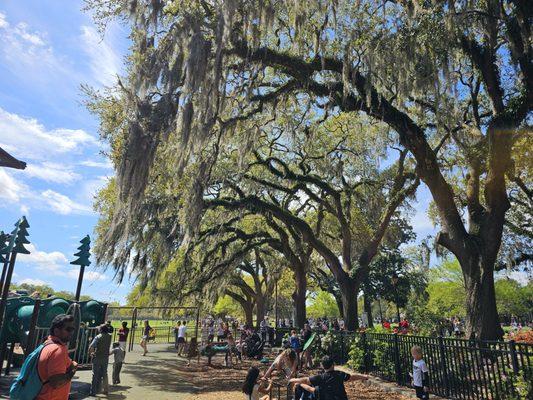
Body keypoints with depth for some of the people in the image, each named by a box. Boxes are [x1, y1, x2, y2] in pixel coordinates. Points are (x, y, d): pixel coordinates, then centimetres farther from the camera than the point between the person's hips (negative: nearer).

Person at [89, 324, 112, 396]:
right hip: (105, 358, 4)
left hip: (97, 358, -4)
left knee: (95, 375, 5)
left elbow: (91, 346, -24)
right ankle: (105, 390, 25)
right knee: (104, 374, 17)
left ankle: (93, 391, 9)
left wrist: (90, 353, -5)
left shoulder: (98, 337, -14)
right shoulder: (109, 336, -2)